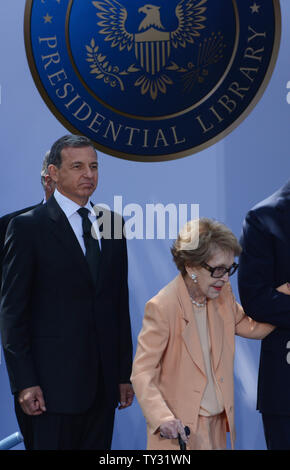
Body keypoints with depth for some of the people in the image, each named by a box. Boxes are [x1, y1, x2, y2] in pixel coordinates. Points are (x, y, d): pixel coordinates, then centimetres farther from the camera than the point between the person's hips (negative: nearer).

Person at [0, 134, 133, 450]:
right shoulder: (28, 227, -4)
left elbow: (120, 302, 15)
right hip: (53, 384, -5)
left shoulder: (112, 223, 13)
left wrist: (125, 373, 11)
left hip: (103, 384, 5)